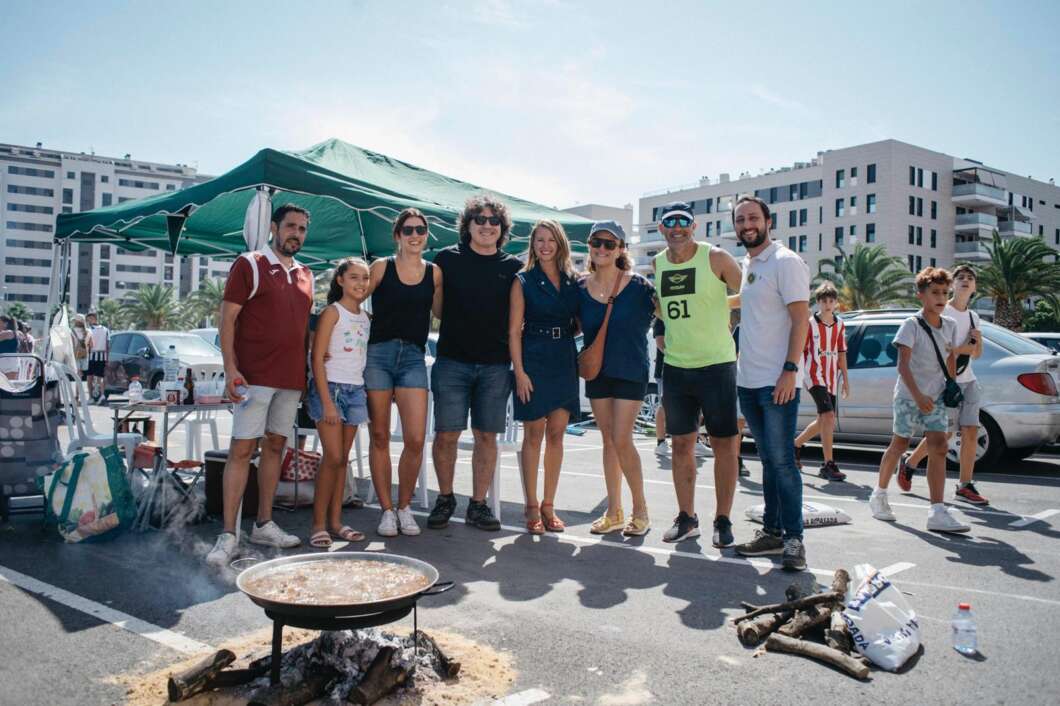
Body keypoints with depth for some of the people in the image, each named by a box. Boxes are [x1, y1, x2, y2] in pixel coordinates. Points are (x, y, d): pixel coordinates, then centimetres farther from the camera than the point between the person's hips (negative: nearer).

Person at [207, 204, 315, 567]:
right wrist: (230, 368, -16)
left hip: (292, 377, 6)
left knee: (275, 445, 10)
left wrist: (307, 370, 12)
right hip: (255, 374, -6)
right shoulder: (249, 265, -2)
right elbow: (227, 318, -7)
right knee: (242, 448, -7)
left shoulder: (305, 275, 15)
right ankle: (228, 535, -3)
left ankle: (264, 524, 20)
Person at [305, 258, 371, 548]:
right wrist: (327, 402, -16)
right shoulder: (332, 312, -6)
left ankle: (335, 521, 14)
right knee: (333, 457, -10)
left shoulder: (366, 318, 13)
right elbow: (317, 359, -11)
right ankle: (318, 524, -2)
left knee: (343, 458, 8)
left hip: (356, 391, 6)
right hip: (330, 387, -6)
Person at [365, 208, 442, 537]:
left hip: (414, 356, 1)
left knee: (416, 440, -7)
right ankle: (386, 510, 15)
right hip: (378, 353, -1)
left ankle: (404, 507, 13)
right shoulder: (381, 267, 3)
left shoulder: (435, 273, 10)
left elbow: (443, 312, 19)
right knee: (380, 437, 3)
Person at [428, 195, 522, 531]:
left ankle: (478, 504, 15)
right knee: (446, 433, -1)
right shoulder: (447, 259, 5)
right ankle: (445, 498, 18)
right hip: (452, 361, -1)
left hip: (496, 365, 1)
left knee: (487, 436, 5)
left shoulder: (514, 267, 8)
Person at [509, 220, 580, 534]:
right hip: (534, 362, -3)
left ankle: (548, 506, 14)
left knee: (556, 434, 5)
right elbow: (515, 330, -3)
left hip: (565, 362, 3)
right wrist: (520, 371, -11)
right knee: (534, 434, 0)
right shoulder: (523, 281, 1)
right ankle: (531, 507, 8)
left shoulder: (573, 281, 10)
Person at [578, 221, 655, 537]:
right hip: (596, 371, 4)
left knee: (622, 440, -9)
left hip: (630, 371, -4)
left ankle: (640, 510, 9)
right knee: (608, 440, 10)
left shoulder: (638, 286, -9)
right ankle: (614, 512, 20)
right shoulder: (581, 288, 1)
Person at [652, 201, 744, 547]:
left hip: (716, 365, -4)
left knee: (724, 444, 1)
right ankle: (686, 518, 21)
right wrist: (669, 333, 10)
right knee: (682, 444, 10)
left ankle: (723, 520, 12)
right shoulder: (657, 264, 8)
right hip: (675, 367, 5)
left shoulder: (716, 258, -7)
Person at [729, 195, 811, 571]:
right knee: (768, 459, 13)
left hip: (777, 381, -8)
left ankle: (793, 538, 3)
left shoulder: (785, 262, -8)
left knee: (782, 460, -5)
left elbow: (801, 318, -14)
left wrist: (789, 370, -20)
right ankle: (772, 531, 20)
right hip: (747, 381, 8)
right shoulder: (746, 264, 15)